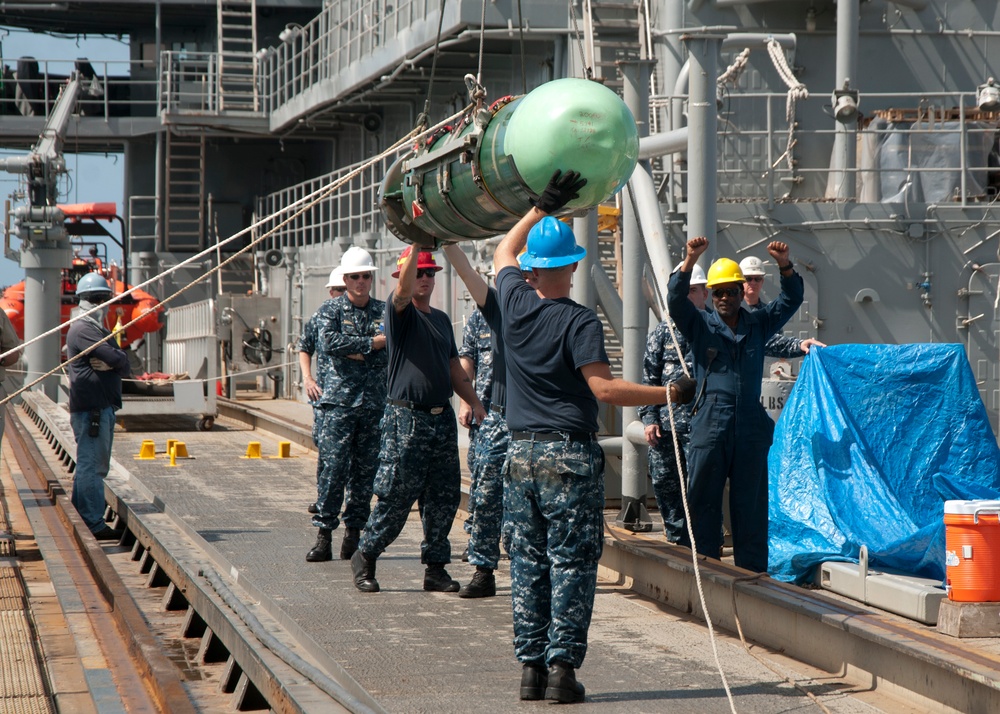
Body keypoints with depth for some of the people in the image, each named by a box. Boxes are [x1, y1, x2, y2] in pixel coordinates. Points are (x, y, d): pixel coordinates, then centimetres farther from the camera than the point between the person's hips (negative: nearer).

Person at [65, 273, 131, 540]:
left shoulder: (100, 331, 22)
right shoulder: (83, 329, -9)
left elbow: (125, 367, 11)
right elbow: (116, 357, -21)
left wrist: (111, 364, -10)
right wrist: (116, 360, 2)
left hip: (103, 407, 11)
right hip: (90, 407, -11)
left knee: (94, 465, 15)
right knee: (92, 465, -9)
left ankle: (79, 518, 22)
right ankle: (94, 524, -8)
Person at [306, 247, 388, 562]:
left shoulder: (384, 311, 12)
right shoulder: (330, 309, 5)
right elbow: (328, 343, -12)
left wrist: (354, 351, -11)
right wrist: (371, 344, -10)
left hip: (375, 402, 3)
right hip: (339, 400, -3)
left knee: (366, 470, 4)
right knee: (333, 468, -8)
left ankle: (354, 532, 11)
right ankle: (324, 535, -6)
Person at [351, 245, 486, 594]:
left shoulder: (442, 319, 18)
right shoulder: (400, 313, -2)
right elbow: (404, 288, -25)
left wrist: (475, 403, 13)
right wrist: (417, 242, -29)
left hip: (443, 418, 6)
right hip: (406, 418, -6)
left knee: (444, 498, 6)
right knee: (395, 497, -3)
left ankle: (435, 567, 13)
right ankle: (365, 556, 13)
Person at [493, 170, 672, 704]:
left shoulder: (515, 304, 3)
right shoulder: (578, 322, -11)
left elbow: (504, 251, 23)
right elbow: (604, 388, -18)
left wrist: (543, 206, 25)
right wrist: (669, 394, -15)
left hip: (521, 453, 5)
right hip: (570, 455, -5)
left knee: (527, 562, 9)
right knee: (570, 564, -1)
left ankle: (531, 667, 9)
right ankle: (562, 667, -4)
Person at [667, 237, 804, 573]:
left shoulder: (758, 324, 15)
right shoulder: (700, 325, 9)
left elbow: (791, 300, 8)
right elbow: (676, 299, -7)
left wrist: (785, 265, -10)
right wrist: (690, 260, -21)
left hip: (751, 425, 2)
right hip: (709, 424, -2)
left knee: (751, 501, 5)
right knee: (703, 500, 1)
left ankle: (752, 568, 9)